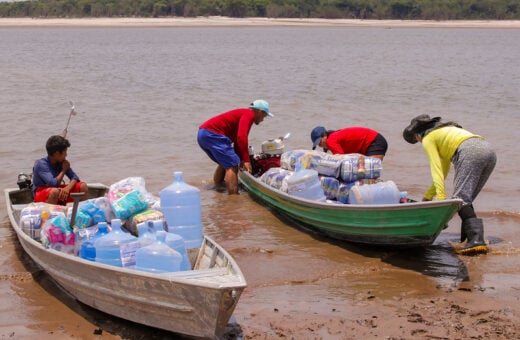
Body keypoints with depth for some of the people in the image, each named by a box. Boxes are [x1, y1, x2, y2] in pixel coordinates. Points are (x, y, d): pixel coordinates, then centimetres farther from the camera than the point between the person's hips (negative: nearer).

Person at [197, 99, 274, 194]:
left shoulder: (242, 113, 24)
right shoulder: (249, 114, -6)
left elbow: (237, 140, 30)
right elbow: (241, 137, -20)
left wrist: (240, 159, 30)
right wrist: (246, 160, -18)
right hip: (212, 134, -10)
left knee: (225, 163, 27)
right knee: (232, 164, -13)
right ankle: (233, 196, -20)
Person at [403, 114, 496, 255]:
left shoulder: (428, 139, 15)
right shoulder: (444, 131, 39)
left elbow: (436, 168, 1)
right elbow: (443, 169, 41)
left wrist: (441, 196, -6)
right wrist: (428, 196, 45)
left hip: (469, 152, -8)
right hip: (489, 150, 8)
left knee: (461, 198, -14)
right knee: (466, 199, 11)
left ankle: (477, 240, -31)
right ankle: (470, 239, -2)